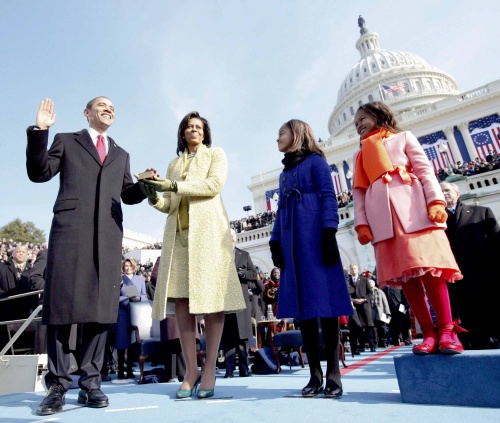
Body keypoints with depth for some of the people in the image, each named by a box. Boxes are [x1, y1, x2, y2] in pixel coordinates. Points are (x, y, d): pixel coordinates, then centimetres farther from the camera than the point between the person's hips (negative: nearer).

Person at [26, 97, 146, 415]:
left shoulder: (121, 155, 27)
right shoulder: (66, 141, 19)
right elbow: (39, 173, 7)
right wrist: (39, 131, -1)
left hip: (108, 234, 3)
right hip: (70, 229, -2)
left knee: (101, 307, 0)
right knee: (62, 305, -3)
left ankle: (90, 382, 8)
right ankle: (58, 385, 7)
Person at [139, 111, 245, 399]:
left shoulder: (216, 154, 15)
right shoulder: (174, 164, 26)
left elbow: (215, 184, -6)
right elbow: (170, 205, 19)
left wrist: (174, 185, -11)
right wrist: (154, 196, -3)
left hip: (208, 231, -4)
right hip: (178, 234, 4)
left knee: (211, 297, -8)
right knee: (181, 299, -3)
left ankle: (210, 369, 0)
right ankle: (191, 370, 4)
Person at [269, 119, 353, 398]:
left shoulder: (315, 161, 7)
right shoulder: (285, 172, 26)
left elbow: (329, 197, -4)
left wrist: (329, 233, -17)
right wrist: (275, 242, 11)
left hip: (315, 235, -6)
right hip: (292, 241, 6)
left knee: (324, 299, -8)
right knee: (302, 303, 1)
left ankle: (333, 373, 0)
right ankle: (315, 374, 6)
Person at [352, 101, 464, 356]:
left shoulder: (403, 138, 19)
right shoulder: (360, 155, 25)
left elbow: (425, 170, 6)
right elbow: (359, 192, 14)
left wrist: (436, 201, -10)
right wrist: (361, 223, 1)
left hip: (412, 206, -2)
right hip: (381, 214, 3)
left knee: (428, 265, -10)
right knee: (403, 272, -4)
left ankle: (447, 331, -2)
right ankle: (429, 333, 0)